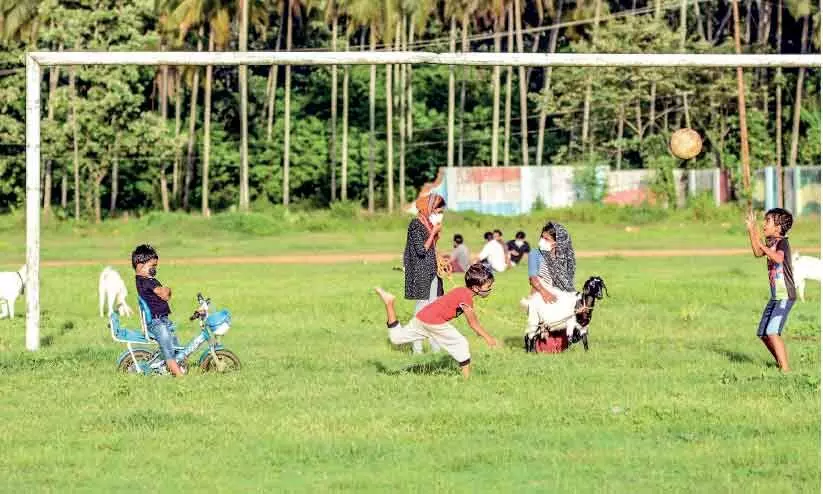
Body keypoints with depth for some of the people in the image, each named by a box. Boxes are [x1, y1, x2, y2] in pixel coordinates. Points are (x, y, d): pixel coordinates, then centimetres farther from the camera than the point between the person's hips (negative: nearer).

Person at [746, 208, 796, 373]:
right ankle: (781, 364, 26)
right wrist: (751, 230, 19)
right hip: (775, 296, 10)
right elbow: (758, 253, 27)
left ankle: (785, 369, -20)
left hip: (785, 296, -10)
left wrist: (760, 243, -33)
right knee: (763, 334, 13)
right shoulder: (771, 242, 12)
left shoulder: (782, 242, -14)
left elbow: (778, 258, -33)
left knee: (772, 332, -20)